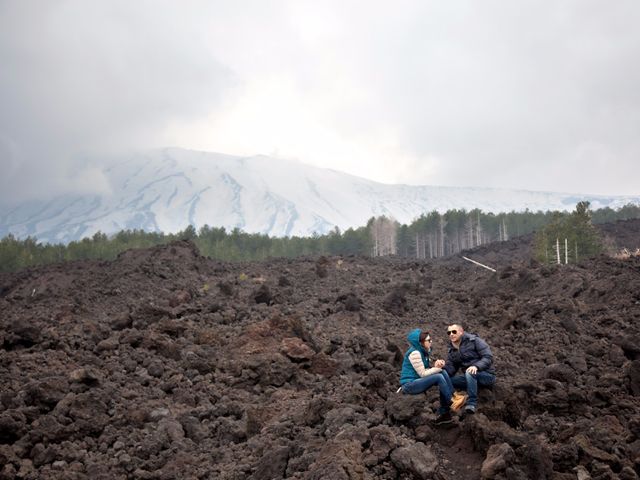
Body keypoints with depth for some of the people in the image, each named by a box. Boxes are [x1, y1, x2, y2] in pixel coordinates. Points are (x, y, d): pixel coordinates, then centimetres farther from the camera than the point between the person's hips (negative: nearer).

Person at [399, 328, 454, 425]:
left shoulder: (423, 351, 11)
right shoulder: (415, 353, -18)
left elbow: (427, 369, 6)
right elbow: (423, 374, -18)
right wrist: (438, 368, -10)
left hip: (417, 381, 9)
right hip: (409, 385, -9)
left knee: (442, 372, -6)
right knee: (439, 377, -23)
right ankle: (451, 404, -7)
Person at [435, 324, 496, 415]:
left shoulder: (474, 341, -8)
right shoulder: (452, 350, 10)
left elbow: (488, 357, -17)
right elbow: (450, 369, 1)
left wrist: (476, 366, -34)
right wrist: (443, 367, -21)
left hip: (487, 375, -6)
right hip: (470, 377, 6)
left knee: (470, 373, -37)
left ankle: (472, 403, -31)